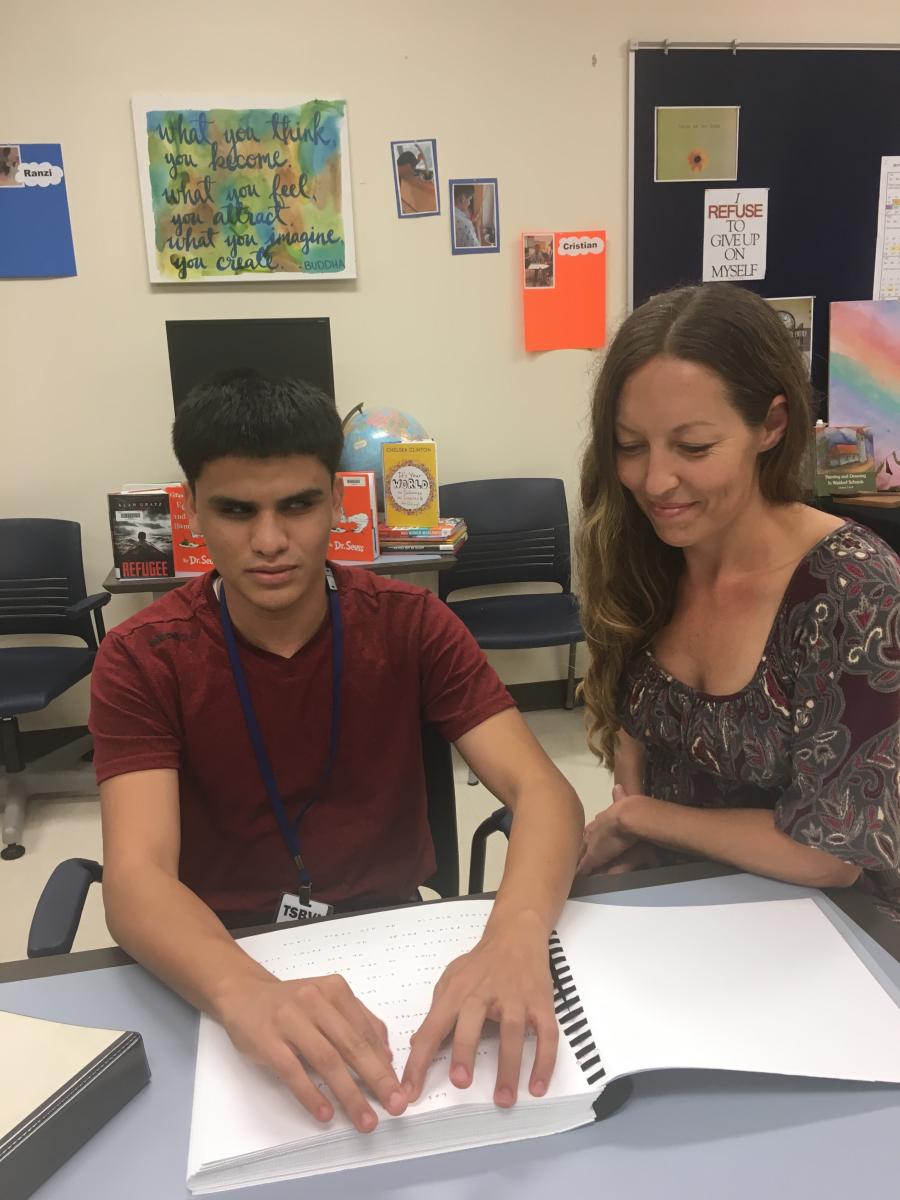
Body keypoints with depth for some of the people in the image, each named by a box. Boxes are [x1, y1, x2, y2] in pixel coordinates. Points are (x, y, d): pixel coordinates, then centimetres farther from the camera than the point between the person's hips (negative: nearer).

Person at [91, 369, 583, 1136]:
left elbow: (544, 792, -20)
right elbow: (136, 878, -24)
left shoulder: (411, 625, -9)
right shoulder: (141, 660, -12)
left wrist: (516, 935, -41)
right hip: (222, 960, -1)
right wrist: (247, 994, -45)